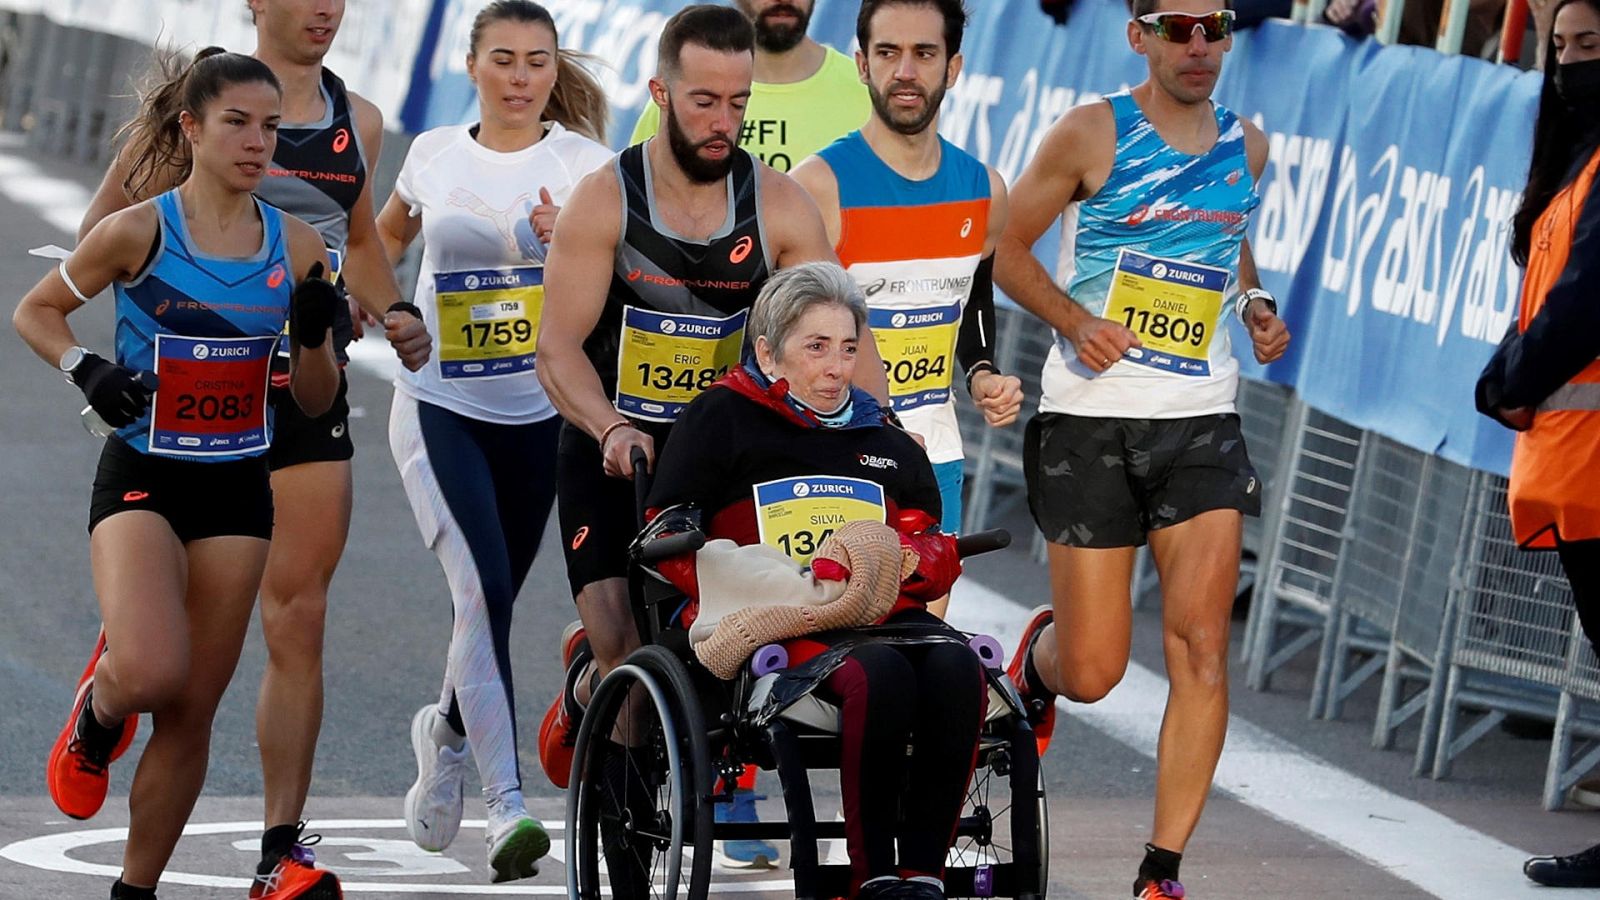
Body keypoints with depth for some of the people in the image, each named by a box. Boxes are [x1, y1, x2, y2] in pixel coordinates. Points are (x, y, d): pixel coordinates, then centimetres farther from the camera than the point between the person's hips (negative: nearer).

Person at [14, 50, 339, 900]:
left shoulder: (297, 246, 2)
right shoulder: (139, 232, -9)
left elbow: (315, 401, 9)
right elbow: (35, 312, 4)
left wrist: (313, 337, -11)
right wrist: (85, 369, -14)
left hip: (237, 488, 4)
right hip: (142, 476, -4)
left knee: (192, 713, 4)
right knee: (149, 673, -26)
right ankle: (97, 717, 11)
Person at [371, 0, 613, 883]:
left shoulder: (583, 162, -3)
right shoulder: (434, 154, 3)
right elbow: (389, 232, 24)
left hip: (539, 413, 1)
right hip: (439, 405, -1)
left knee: (491, 600, 13)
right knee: (481, 588, -19)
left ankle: (447, 728, 46)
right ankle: (507, 809, -24)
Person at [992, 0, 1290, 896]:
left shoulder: (1248, 147, 8)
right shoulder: (1091, 135, -4)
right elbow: (1008, 248, 2)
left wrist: (1257, 304, 8)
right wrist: (1076, 320, -14)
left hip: (1202, 424, 3)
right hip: (1091, 419, -3)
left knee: (1202, 646, -12)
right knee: (1093, 673, 0)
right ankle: (1040, 655, 39)